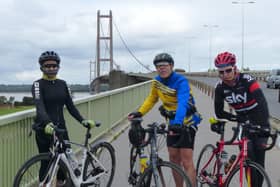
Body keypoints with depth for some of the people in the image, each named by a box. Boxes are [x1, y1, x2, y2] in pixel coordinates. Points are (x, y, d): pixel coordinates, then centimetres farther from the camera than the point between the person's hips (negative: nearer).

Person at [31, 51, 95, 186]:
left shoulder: (62, 84, 8)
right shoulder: (38, 84, -8)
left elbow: (70, 106, 8)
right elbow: (39, 106, -24)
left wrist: (83, 120, -5)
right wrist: (47, 123, -41)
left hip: (60, 127, 5)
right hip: (45, 128, -5)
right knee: (47, 161, -1)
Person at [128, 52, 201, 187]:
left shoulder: (181, 81, -24)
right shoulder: (156, 81, -4)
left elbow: (183, 103, -39)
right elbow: (151, 99, 11)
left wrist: (178, 123, -54)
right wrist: (139, 113, -3)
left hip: (187, 121, -6)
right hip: (173, 122, 7)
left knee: (186, 161, -12)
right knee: (174, 158, 9)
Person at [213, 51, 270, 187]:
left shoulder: (247, 80, -24)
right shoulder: (220, 87, -12)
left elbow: (262, 102, -33)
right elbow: (219, 112, -6)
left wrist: (264, 124, -45)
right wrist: (235, 118, -23)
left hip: (259, 122, -3)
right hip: (243, 123, 3)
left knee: (259, 159, -5)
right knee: (248, 159, -10)